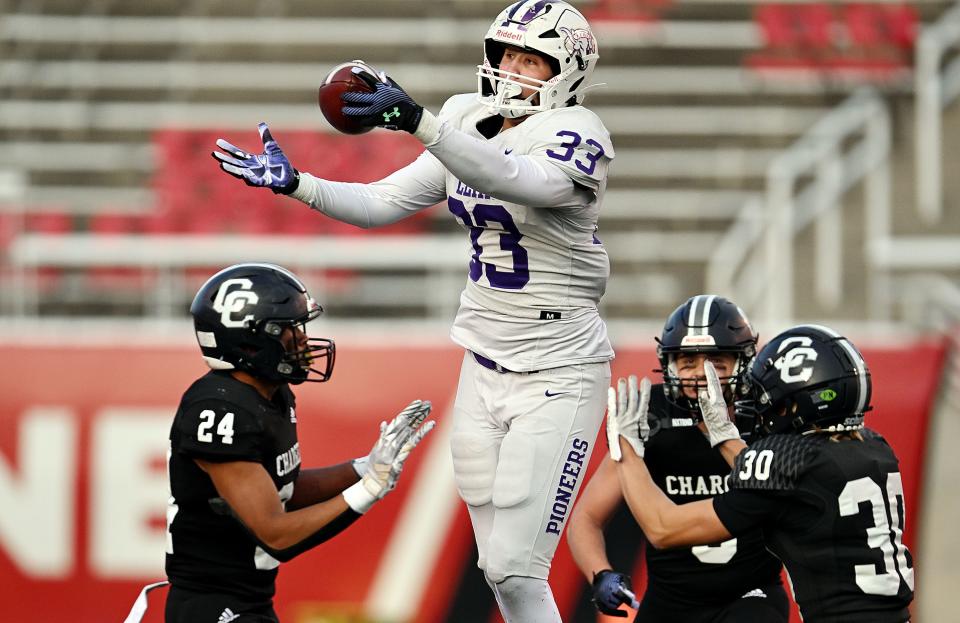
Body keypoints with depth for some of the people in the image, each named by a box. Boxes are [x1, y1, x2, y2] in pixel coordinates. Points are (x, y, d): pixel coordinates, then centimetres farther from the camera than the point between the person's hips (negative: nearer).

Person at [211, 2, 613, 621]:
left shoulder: (575, 136, -15)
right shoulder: (471, 125, 8)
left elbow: (514, 180, -36)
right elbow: (381, 204, 11)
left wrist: (416, 121, -47)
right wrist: (294, 183, -4)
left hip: (557, 377, -7)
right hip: (486, 369, 7)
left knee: (516, 568, -12)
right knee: (498, 565, 8)